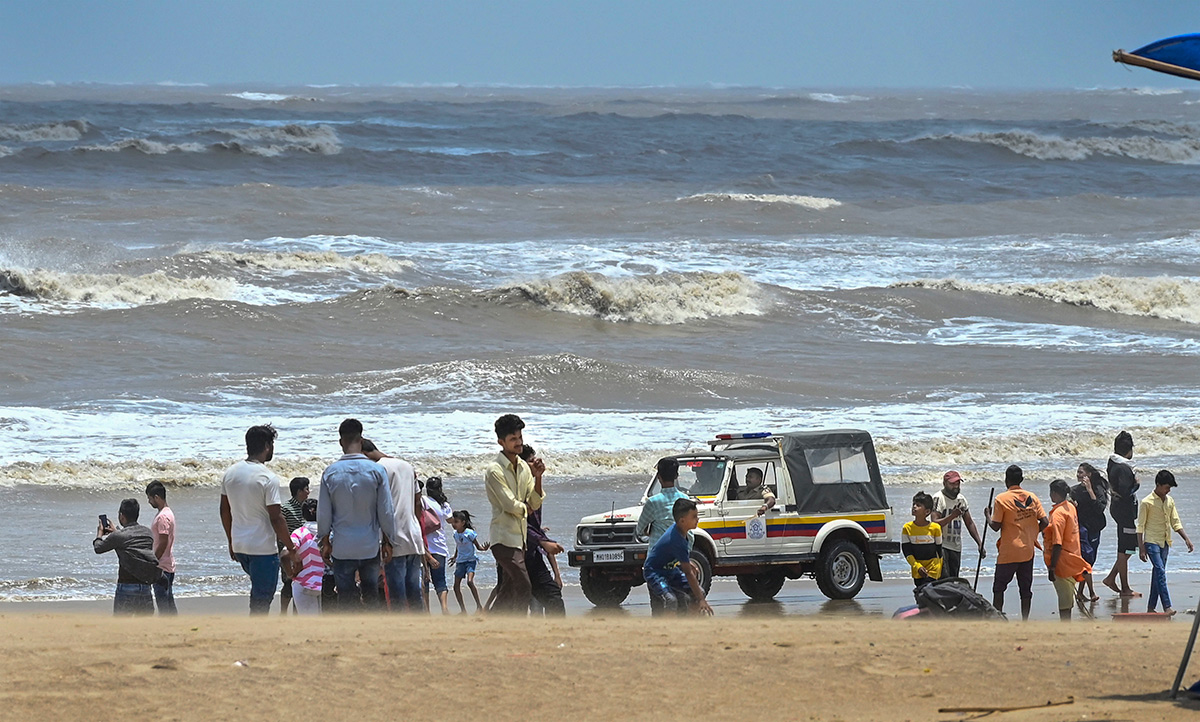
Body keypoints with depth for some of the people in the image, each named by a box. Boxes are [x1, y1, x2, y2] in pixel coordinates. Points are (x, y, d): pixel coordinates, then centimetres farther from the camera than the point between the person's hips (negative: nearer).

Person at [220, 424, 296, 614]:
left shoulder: (230, 473, 5)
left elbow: (225, 511, 13)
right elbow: (276, 518, -16)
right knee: (262, 599, 1)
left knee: (258, 590, 25)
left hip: (239, 547, 7)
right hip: (263, 548, -7)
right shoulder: (268, 479, -16)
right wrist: (291, 549, -7)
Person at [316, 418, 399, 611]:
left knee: (346, 597, 4)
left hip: (342, 547, 0)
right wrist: (387, 541, 9)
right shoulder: (376, 471, -8)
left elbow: (324, 513, -1)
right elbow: (386, 511, -4)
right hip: (370, 546, 0)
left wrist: (325, 542, 12)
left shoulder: (331, 472, -7)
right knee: (371, 595, 13)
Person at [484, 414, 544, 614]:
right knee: (524, 588, -16)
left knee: (507, 593, 7)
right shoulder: (495, 470, -12)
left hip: (520, 536, 8)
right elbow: (510, 505, -16)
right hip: (504, 537, -8)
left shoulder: (523, 467, 13)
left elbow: (535, 504, 8)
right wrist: (526, 508, 3)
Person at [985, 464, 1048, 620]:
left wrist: (988, 516, 10)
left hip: (1009, 552, -4)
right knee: (1026, 588, 9)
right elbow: (1044, 522, 0)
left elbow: (996, 526, -10)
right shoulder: (1032, 498, 3)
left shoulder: (1001, 499, -10)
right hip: (1028, 550, 4)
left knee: (999, 587, 6)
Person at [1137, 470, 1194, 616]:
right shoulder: (1147, 502, -9)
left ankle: (1151, 608, 14)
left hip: (1164, 543, 7)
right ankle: (1167, 607, -24)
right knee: (1160, 572, -17)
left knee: (1158, 574, 8)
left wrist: (1186, 539, 3)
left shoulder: (1170, 501, 9)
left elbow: (1176, 522, 14)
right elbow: (1140, 527, -7)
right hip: (1151, 542, -7)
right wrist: (1141, 548, -11)